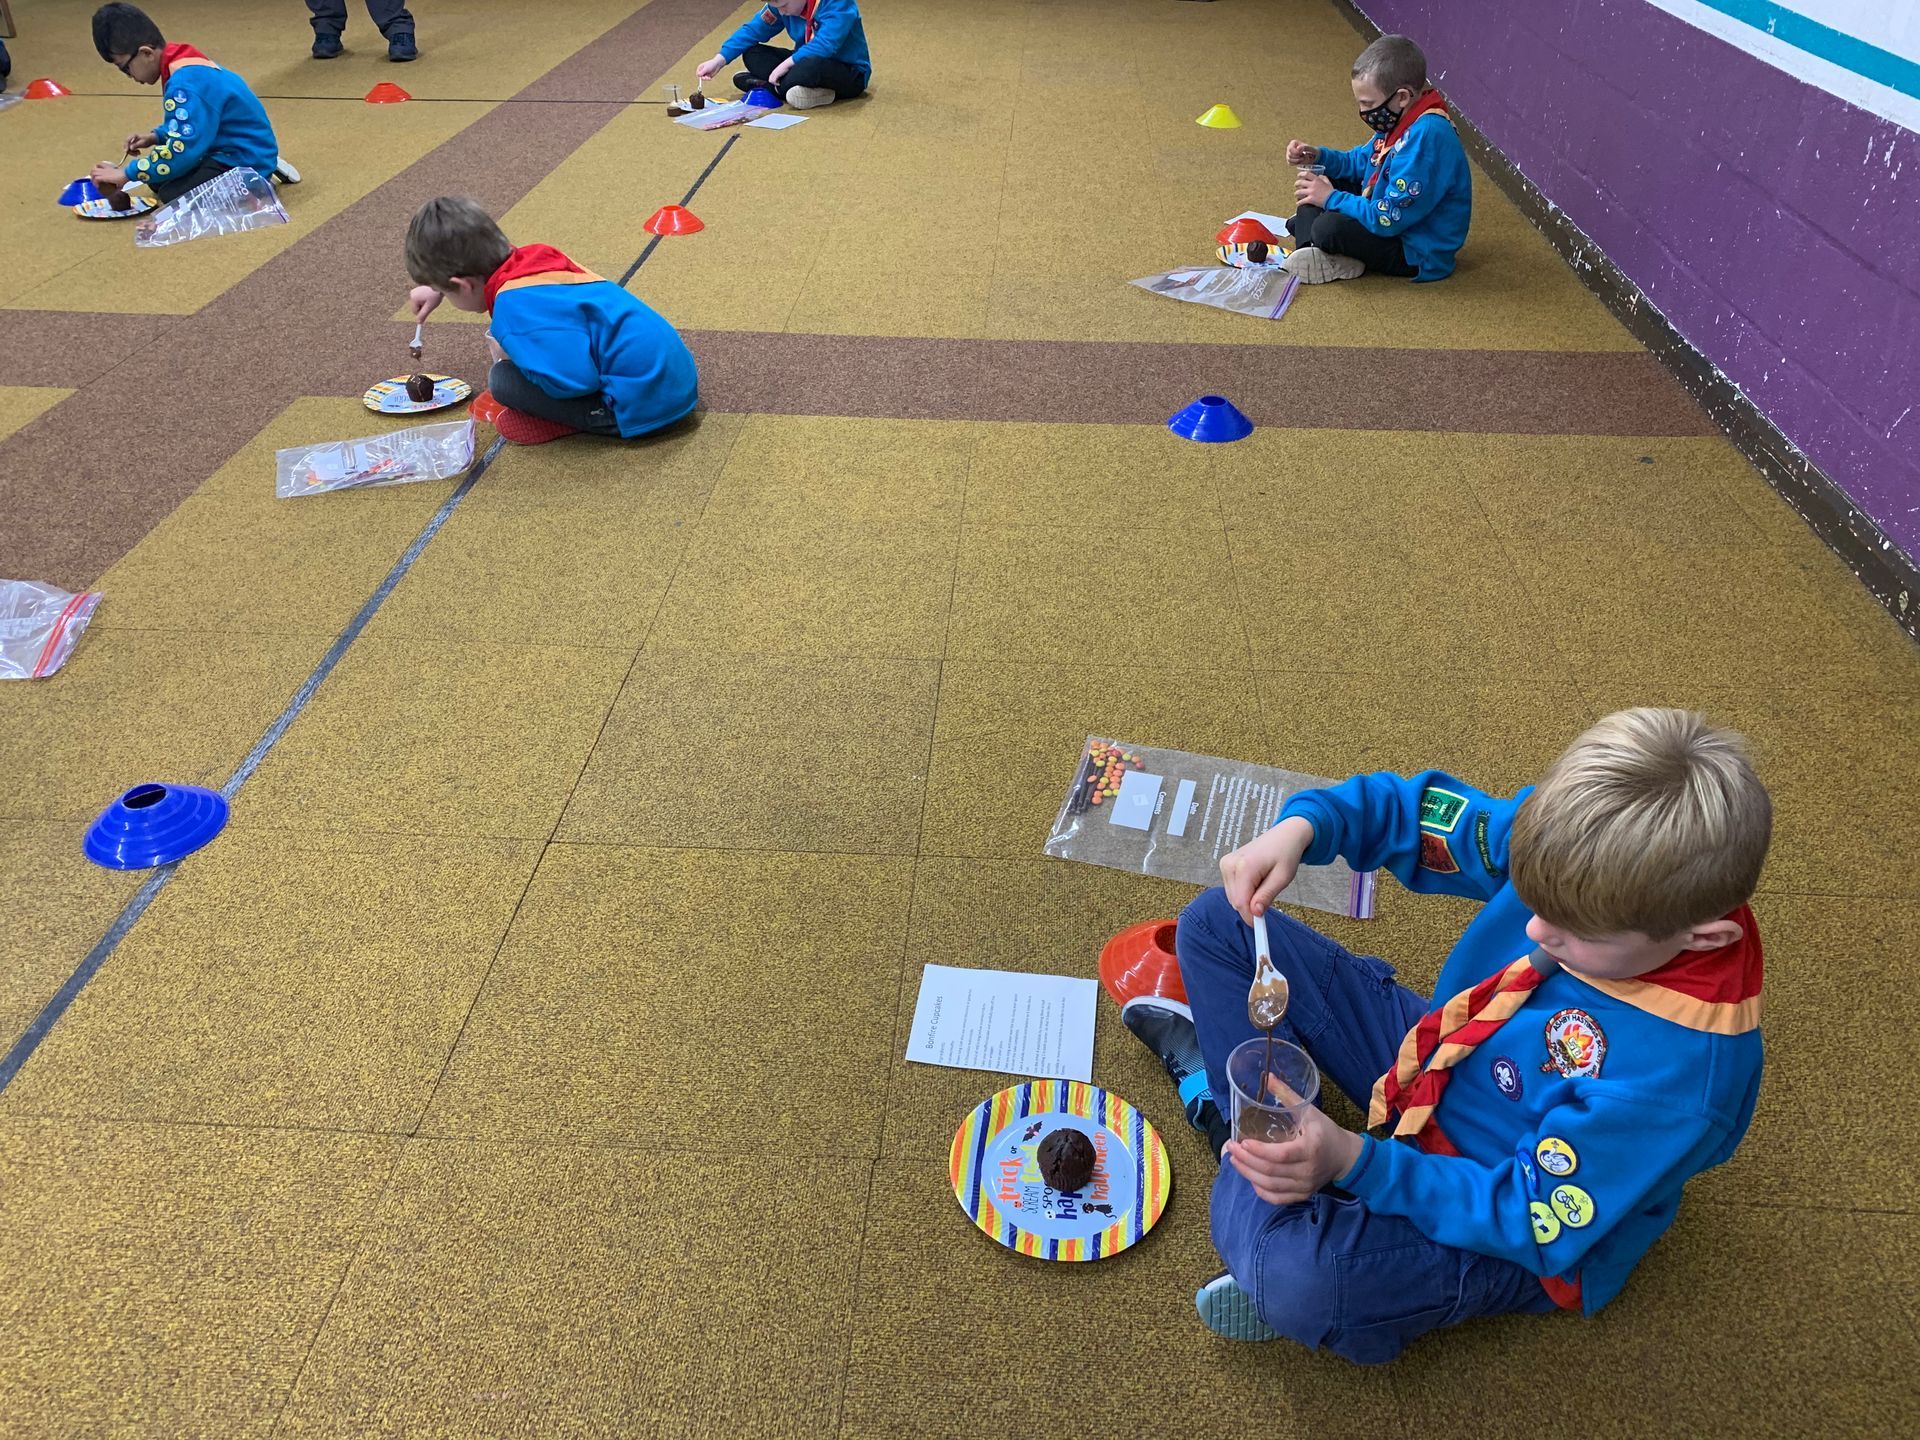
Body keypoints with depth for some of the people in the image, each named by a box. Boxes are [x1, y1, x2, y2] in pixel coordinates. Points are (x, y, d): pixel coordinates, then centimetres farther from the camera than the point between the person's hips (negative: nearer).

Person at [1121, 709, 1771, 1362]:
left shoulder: (1682, 1064, -35)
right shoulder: (1587, 845, -21)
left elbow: (1532, 1223, -27)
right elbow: (1418, 812, -6)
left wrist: (1354, 1162, -36)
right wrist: (1300, 826, -26)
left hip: (1514, 1221, -6)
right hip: (1431, 1061, 7)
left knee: (1298, 1279, -37)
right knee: (1219, 925, 2)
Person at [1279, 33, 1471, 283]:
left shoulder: (1426, 137, -30)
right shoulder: (1402, 118, 2)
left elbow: (1387, 219, -30)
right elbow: (1361, 162, 20)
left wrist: (1332, 198, -20)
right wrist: (1318, 156, 3)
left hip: (1417, 253, -11)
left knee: (1329, 228, -34)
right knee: (1321, 181, 16)